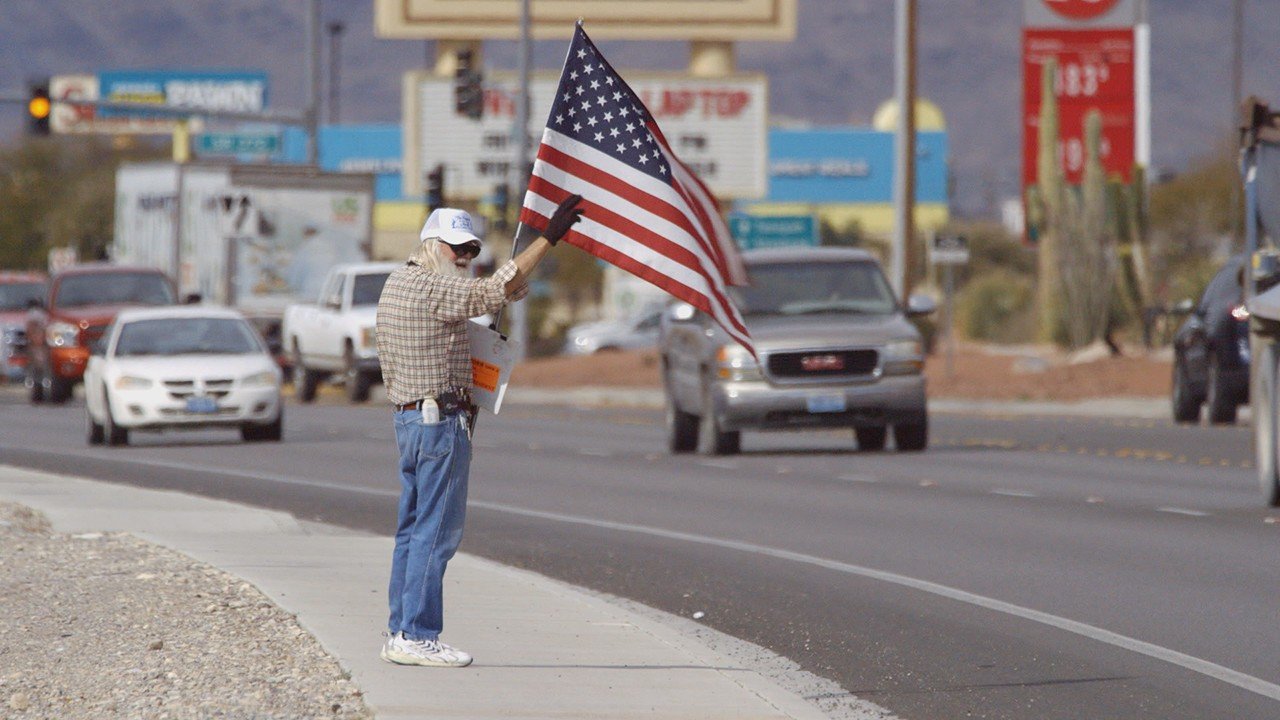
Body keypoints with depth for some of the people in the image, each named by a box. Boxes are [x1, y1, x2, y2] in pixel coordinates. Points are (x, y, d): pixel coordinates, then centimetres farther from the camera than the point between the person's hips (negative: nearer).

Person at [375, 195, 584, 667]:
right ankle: (416, 637, -9)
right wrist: (549, 238, -23)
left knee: (414, 528, 12)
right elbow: (496, 291, -24)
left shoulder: (398, 284, 15)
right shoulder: (433, 288, -15)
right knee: (437, 530, -8)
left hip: (407, 414, 10)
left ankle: (400, 632, 14)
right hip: (439, 419, -10)